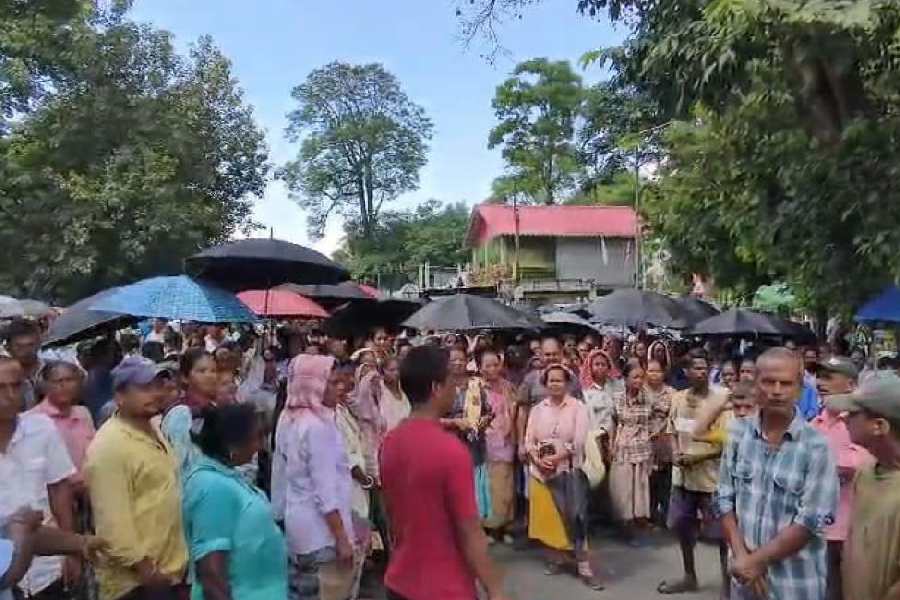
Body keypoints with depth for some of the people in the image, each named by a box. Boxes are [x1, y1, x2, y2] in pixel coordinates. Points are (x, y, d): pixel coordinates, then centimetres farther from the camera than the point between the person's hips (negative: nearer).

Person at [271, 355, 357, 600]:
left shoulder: (288, 419, 6)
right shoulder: (318, 425, -20)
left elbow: (280, 472, 12)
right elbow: (326, 489, -21)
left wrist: (280, 513, 20)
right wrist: (342, 538, -17)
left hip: (295, 522, 9)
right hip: (320, 529, -9)